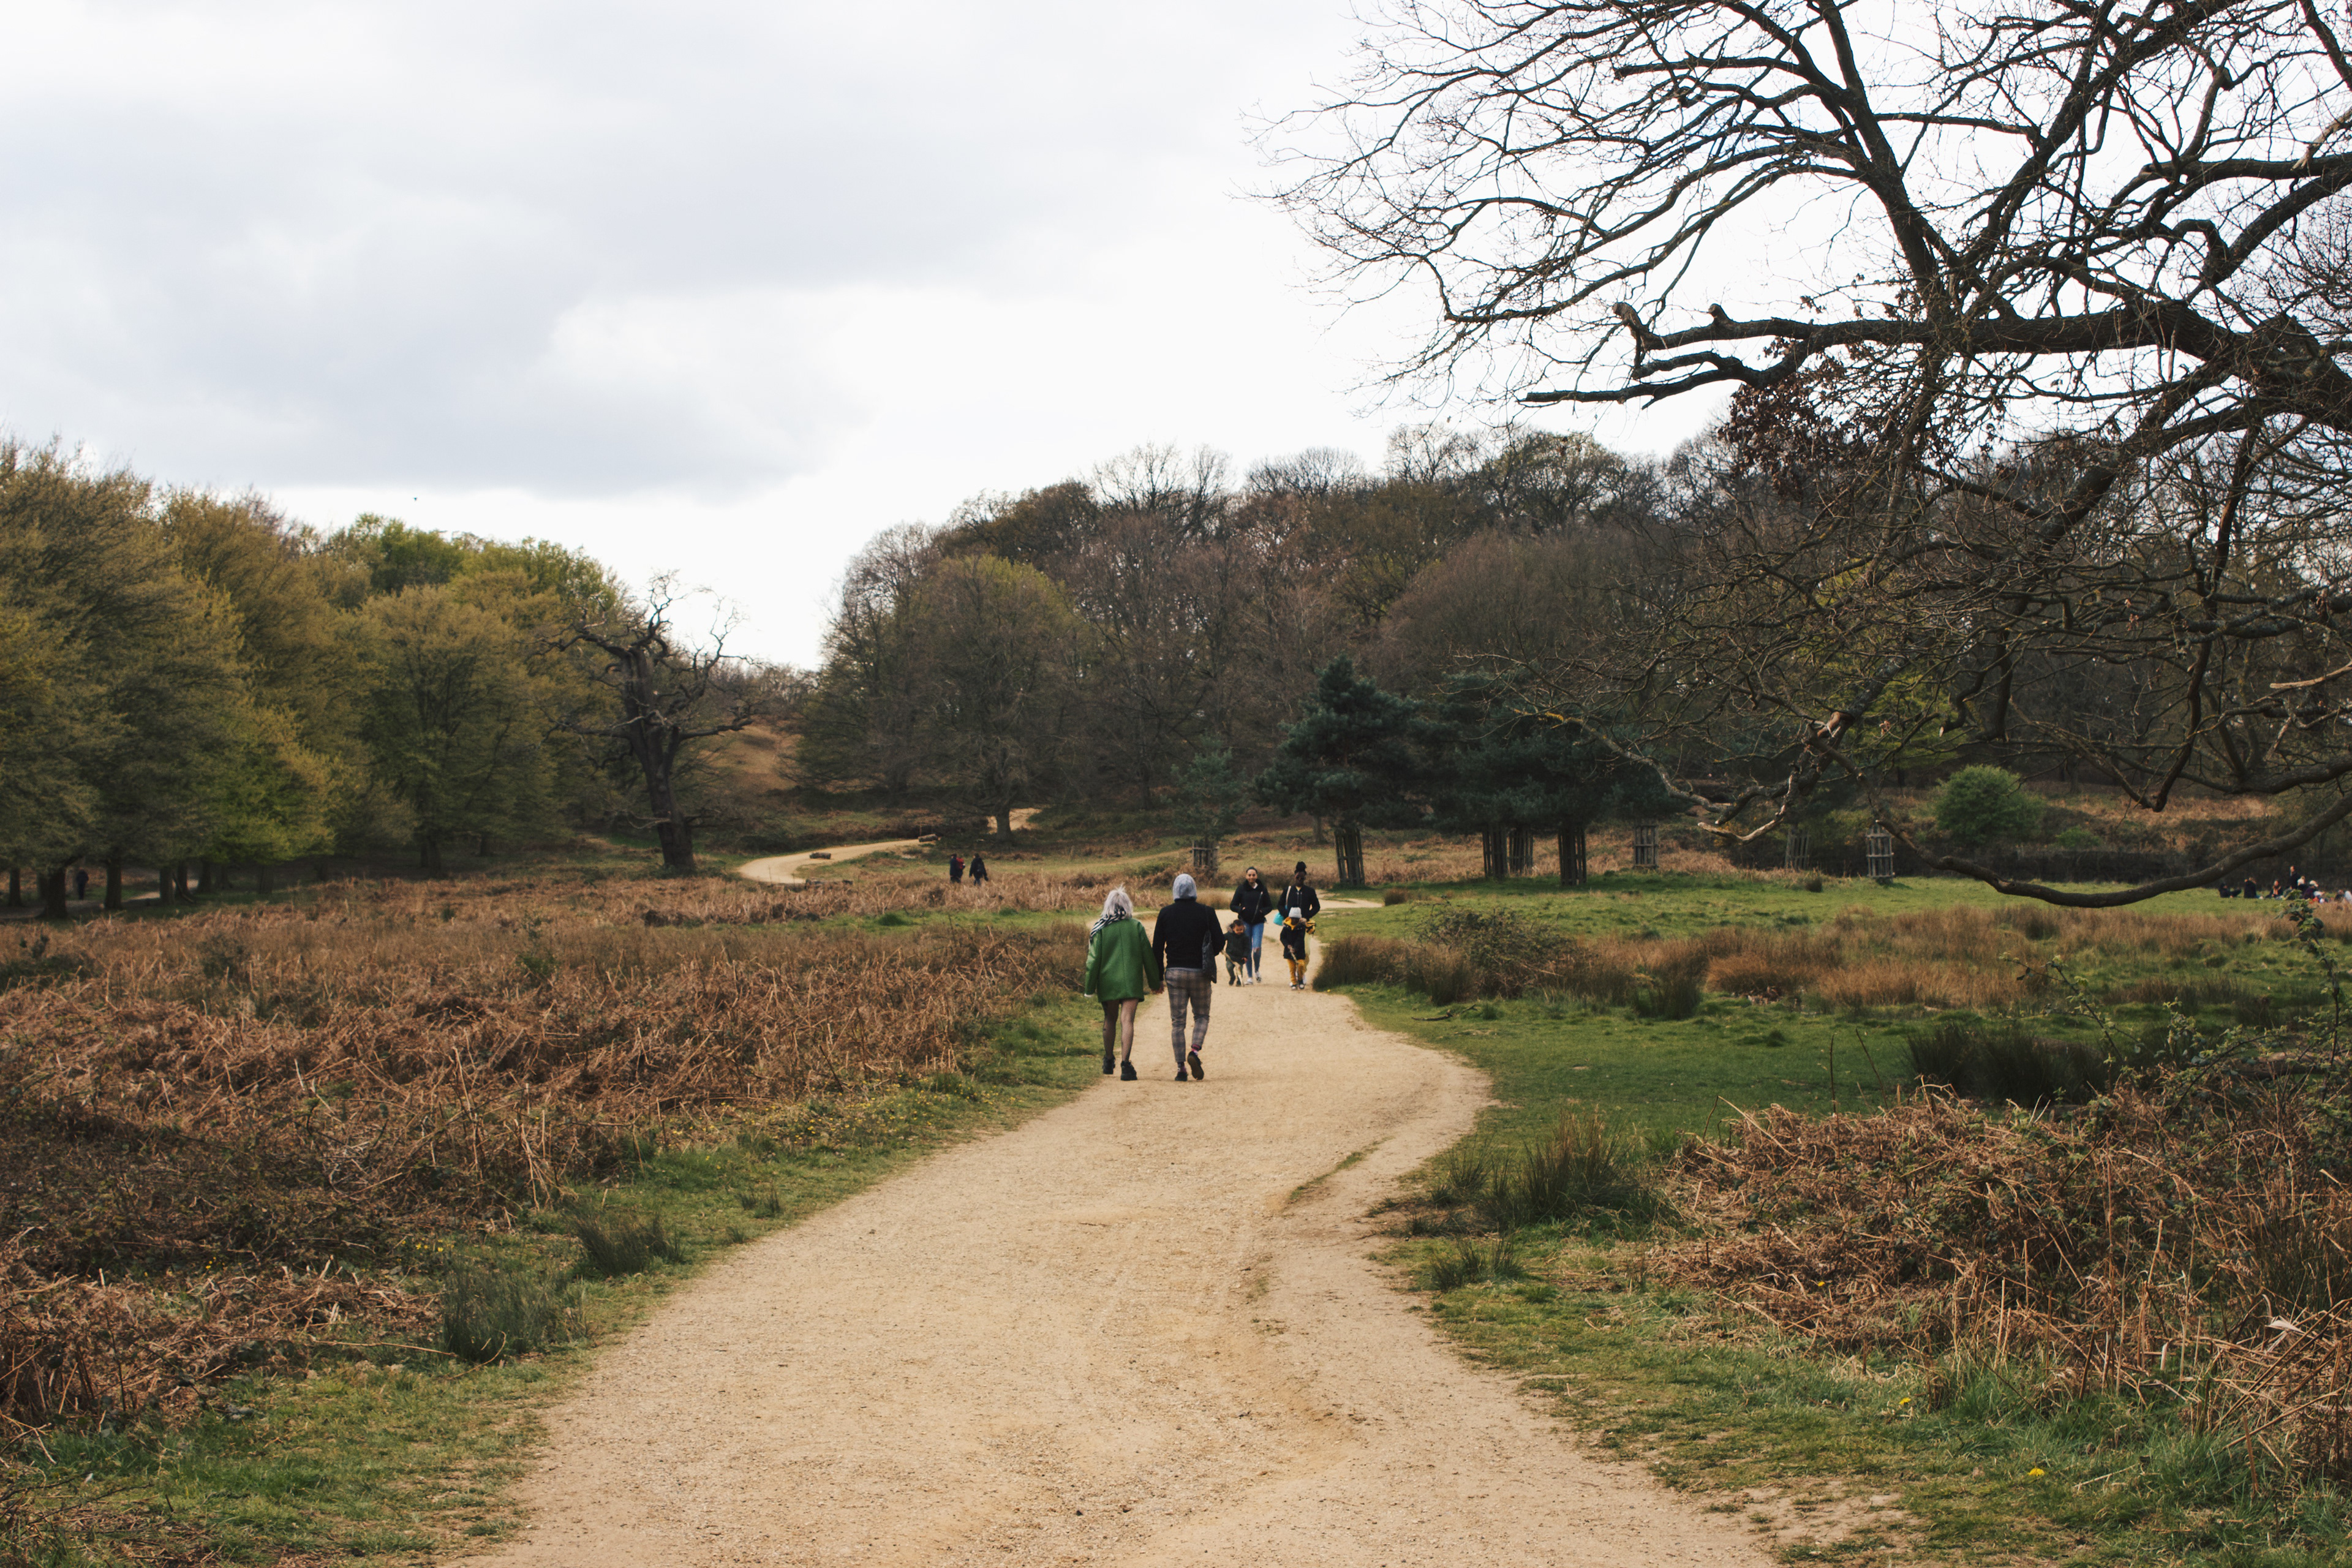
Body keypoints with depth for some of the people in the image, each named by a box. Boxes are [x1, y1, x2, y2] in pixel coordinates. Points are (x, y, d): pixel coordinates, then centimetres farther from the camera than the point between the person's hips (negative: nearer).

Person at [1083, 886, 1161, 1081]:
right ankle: (1125, 1062, -19)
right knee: (1127, 1020, -5)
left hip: (1108, 981, 1)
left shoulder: (1100, 929, -2)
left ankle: (1108, 1061, 29)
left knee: (1110, 1020, 18)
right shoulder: (1136, 926, -1)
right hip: (1132, 982, -1)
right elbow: (1148, 955, 4)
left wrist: (1090, 988, 2)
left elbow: (1094, 959, -2)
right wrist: (1155, 982, 13)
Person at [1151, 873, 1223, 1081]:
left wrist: (1158, 976, 9)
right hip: (1200, 973, -1)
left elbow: (1157, 947, 1)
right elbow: (1219, 942, -4)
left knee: (1177, 1021, 6)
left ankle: (1180, 1067, 0)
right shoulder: (1207, 913, -4)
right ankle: (1195, 1051, -11)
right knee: (1202, 1016, 14)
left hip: (1174, 972, 1)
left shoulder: (1165, 914, 1)